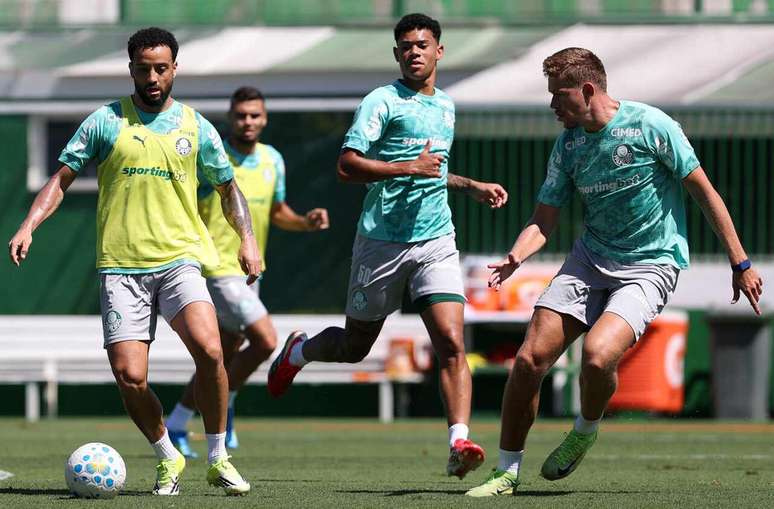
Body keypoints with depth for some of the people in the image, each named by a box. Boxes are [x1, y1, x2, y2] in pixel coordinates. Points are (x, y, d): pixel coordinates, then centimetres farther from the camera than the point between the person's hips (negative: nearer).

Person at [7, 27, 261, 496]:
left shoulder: (196, 128, 9)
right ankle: (168, 458, 16)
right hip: (121, 265, 0)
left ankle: (218, 458, -6)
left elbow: (228, 188, 19)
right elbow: (62, 178, 9)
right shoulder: (106, 122, 6)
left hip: (179, 258, 0)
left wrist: (247, 238, 5)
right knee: (130, 377, -10)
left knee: (209, 350, -24)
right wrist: (29, 226, -4)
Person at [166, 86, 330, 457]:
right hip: (218, 269, -8)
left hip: (251, 270, 8)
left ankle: (175, 426, 23)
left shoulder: (273, 160, 8)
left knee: (223, 359, 11)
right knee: (265, 342, -18)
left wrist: (307, 222, 0)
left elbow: (277, 213, 19)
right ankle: (224, 406, 2)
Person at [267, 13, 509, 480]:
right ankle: (300, 350, 43)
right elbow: (347, 165, -16)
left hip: (436, 243, 4)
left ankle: (459, 443, -22)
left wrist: (472, 187, 22)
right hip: (381, 243, -4)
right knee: (355, 347, 10)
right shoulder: (382, 102, -7)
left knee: (451, 341, -15)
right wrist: (409, 167, -21)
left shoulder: (446, 107, 16)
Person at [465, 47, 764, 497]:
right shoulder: (568, 144, 4)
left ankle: (586, 430, 4)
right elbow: (544, 219, 6)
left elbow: (704, 191, -7)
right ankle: (507, 472, 7)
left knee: (597, 355, -28)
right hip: (590, 258, 5)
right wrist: (516, 257, -16)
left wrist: (740, 264, -7)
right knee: (530, 359, -7)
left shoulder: (650, 126, -13)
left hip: (650, 267, -5)